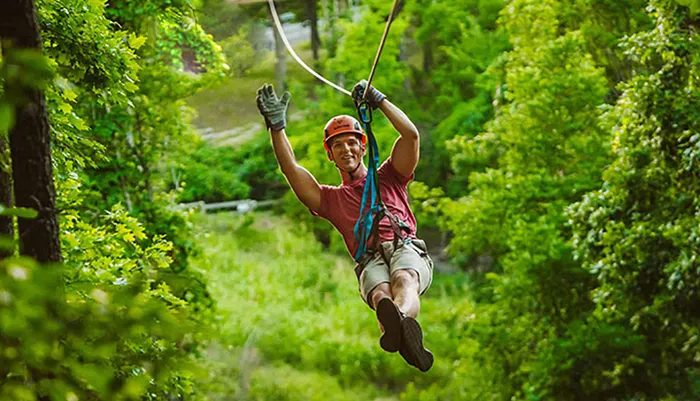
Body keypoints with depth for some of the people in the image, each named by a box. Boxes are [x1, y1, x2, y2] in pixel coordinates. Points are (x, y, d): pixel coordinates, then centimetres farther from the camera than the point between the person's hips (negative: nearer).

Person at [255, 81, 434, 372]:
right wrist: (277, 125, 9)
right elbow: (290, 169, 17)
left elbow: (411, 134, 17)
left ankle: (401, 317, -73)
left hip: (406, 248, 1)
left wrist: (377, 100, 18)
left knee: (403, 280, -38)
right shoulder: (330, 198, 31)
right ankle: (401, 332, -74)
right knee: (381, 293, -38)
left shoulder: (388, 178, 30)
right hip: (369, 261, -1)